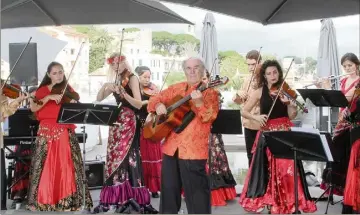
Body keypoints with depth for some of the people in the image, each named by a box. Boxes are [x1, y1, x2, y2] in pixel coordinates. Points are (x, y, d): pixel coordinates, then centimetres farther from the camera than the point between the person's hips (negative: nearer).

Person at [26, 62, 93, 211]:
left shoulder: (69, 90, 12)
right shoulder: (42, 90, 8)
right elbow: (33, 108, -6)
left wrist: (74, 104, -15)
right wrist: (48, 97, -15)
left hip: (66, 133, 1)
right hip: (47, 132, -1)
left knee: (66, 167, -1)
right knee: (46, 168, -1)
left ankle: (67, 200, 6)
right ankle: (43, 200, 10)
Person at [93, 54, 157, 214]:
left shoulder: (132, 78, -4)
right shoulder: (116, 81, 17)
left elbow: (139, 104, -14)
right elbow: (99, 99, 14)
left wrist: (123, 93, -27)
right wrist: (105, 86, -3)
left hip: (129, 123, -7)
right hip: (116, 123, 7)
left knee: (127, 158, -13)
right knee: (115, 158, 6)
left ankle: (129, 200, -11)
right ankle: (116, 198, 12)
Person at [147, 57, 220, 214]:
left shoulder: (209, 91, -3)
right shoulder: (176, 88, 13)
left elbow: (210, 117, -15)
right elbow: (154, 99, 19)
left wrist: (199, 103, -32)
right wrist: (158, 105, -3)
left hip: (194, 148, -5)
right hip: (171, 146, 6)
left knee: (196, 191, -2)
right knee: (169, 189, 15)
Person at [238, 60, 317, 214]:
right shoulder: (259, 92, 1)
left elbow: (291, 116, -3)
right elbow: (244, 112, 1)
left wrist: (292, 105, -22)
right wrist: (256, 117, -17)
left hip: (285, 133, 0)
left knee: (287, 169, -5)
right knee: (268, 170, 4)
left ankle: (290, 202, 6)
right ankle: (270, 201, 20)